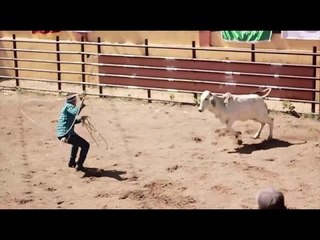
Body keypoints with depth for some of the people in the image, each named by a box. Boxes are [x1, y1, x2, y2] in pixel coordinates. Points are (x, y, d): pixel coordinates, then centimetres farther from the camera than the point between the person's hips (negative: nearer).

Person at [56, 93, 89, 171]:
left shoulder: (67, 106, 17)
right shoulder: (68, 106, -12)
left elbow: (72, 121, 21)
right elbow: (75, 112, -35)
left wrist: (80, 119, 7)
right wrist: (81, 105, -46)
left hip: (61, 134, 10)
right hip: (66, 134, -10)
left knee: (77, 142, 37)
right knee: (85, 145, -3)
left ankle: (72, 162, 41)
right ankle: (79, 165, -3)